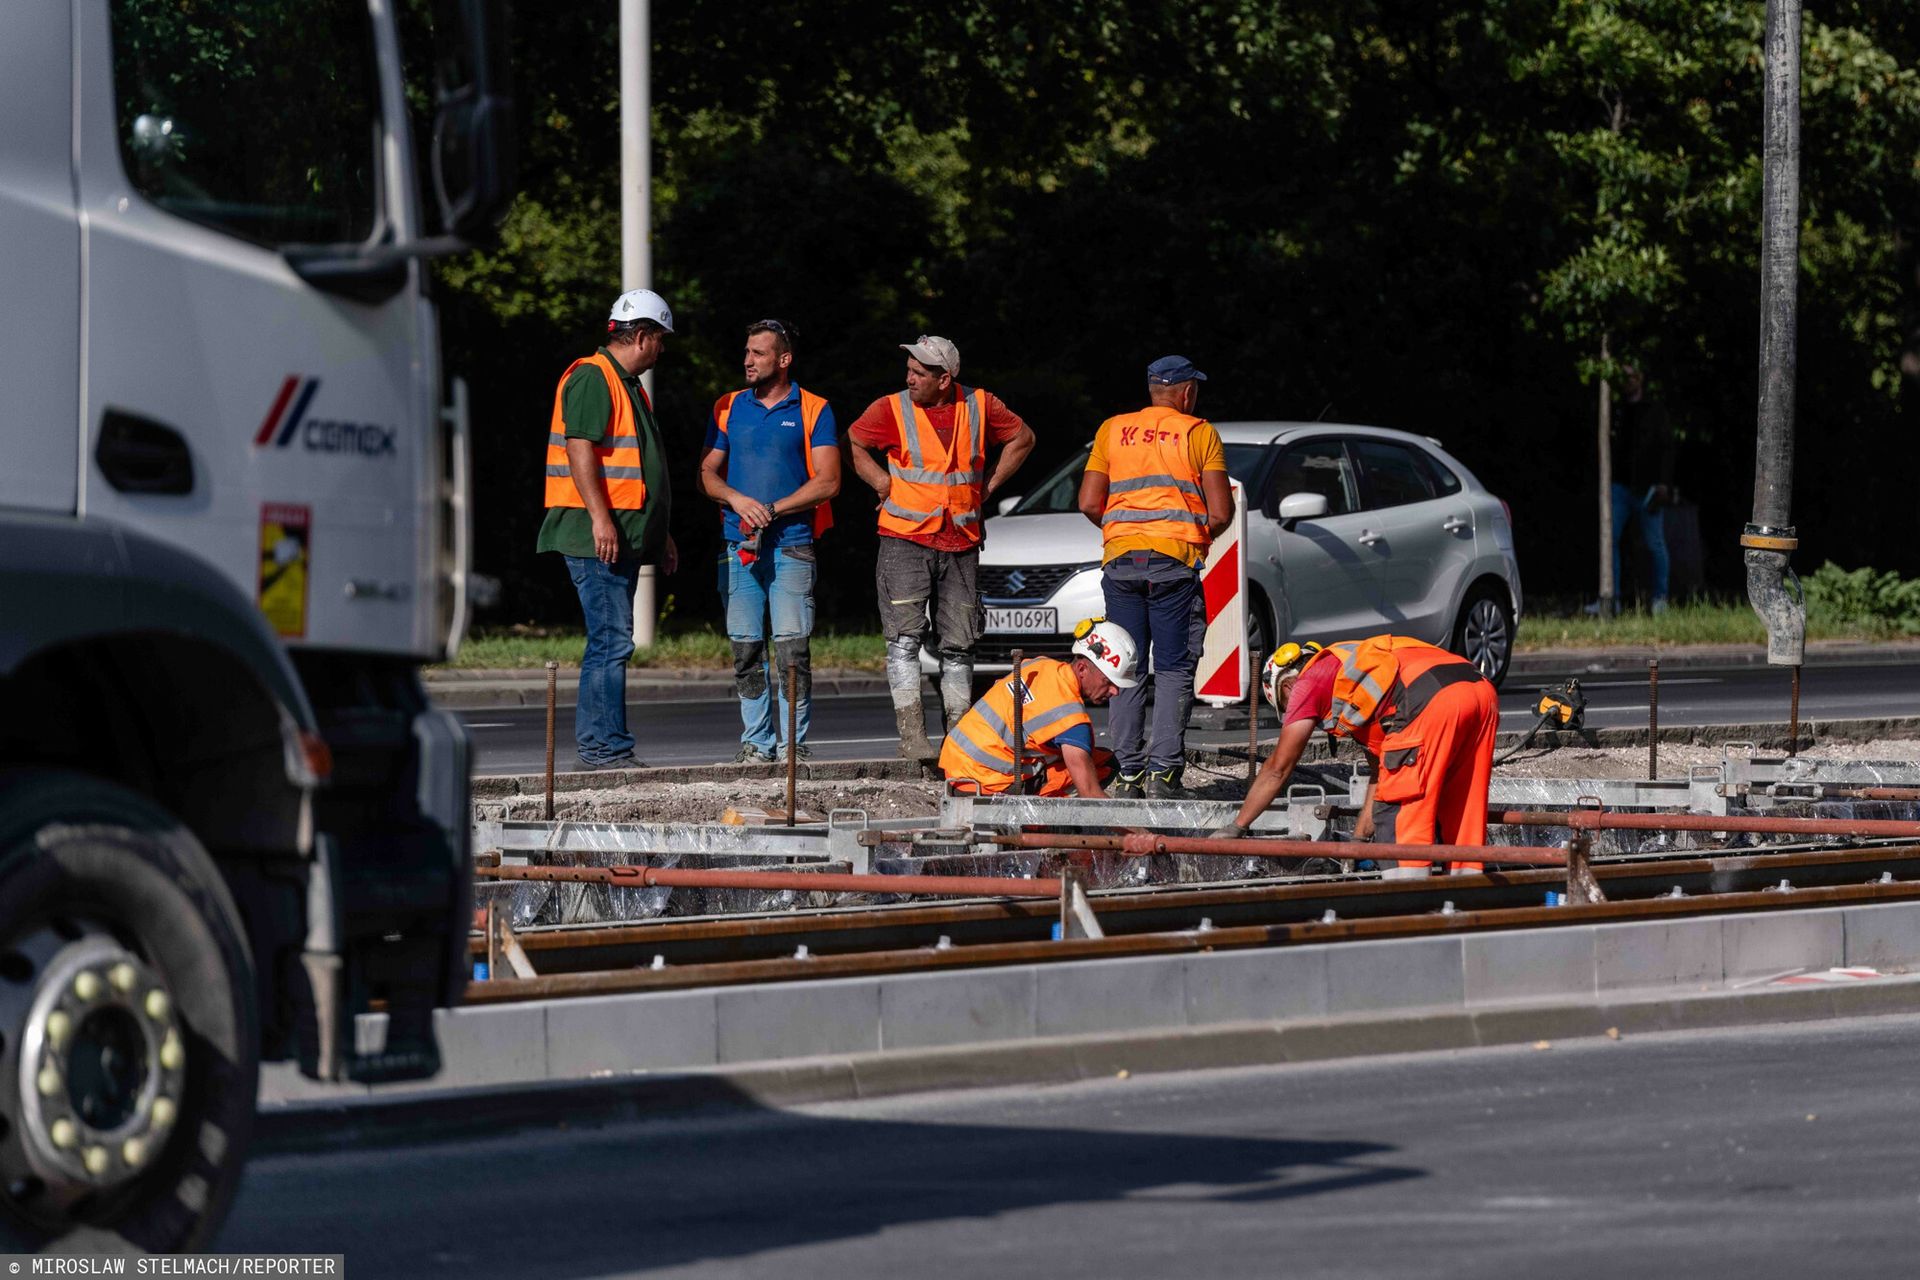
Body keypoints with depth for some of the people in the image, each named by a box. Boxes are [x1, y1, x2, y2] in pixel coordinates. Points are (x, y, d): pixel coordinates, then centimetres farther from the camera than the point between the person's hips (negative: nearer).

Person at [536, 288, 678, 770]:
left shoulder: (628, 384, 22)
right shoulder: (592, 377, -10)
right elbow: (579, 448, -19)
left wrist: (659, 532, 28)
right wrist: (600, 518, -24)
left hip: (624, 537, 11)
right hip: (596, 535, -11)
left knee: (610, 642, 11)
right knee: (612, 641, -13)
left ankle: (593, 741, 14)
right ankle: (606, 745, -13)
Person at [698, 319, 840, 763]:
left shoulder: (813, 411, 4)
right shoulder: (728, 408, 14)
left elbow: (828, 482, -2)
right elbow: (707, 474, 13)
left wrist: (773, 509, -11)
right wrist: (738, 500, -7)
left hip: (792, 546, -3)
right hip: (738, 545, 3)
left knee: (792, 647, -8)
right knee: (746, 647, 1)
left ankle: (793, 741, -3)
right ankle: (755, 742, 6)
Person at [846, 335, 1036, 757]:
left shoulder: (980, 406, 3)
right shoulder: (892, 409, -3)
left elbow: (1022, 437, 17)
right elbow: (852, 443, 6)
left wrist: (989, 485, 10)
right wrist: (884, 484, -3)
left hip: (960, 544, 2)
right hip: (905, 540, -2)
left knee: (958, 645, 5)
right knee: (905, 639, -10)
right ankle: (912, 735, -11)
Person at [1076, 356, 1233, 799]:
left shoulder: (1112, 430, 13)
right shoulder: (1200, 433, 5)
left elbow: (1089, 503, 8)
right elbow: (1220, 512, -1)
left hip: (1121, 560, 2)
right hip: (1176, 561, -2)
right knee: (1173, 670, -1)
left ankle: (1129, 772, 2)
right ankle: (1163, 770, -11)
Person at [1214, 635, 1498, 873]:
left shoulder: (1308, 682, 18)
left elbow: (1278, 768, 20)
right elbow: (1381, 772, 43)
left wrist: (1235, 828, 29)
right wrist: (1359, 839, 46)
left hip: (1431, 703, -8)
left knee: (1395, 813, -2)